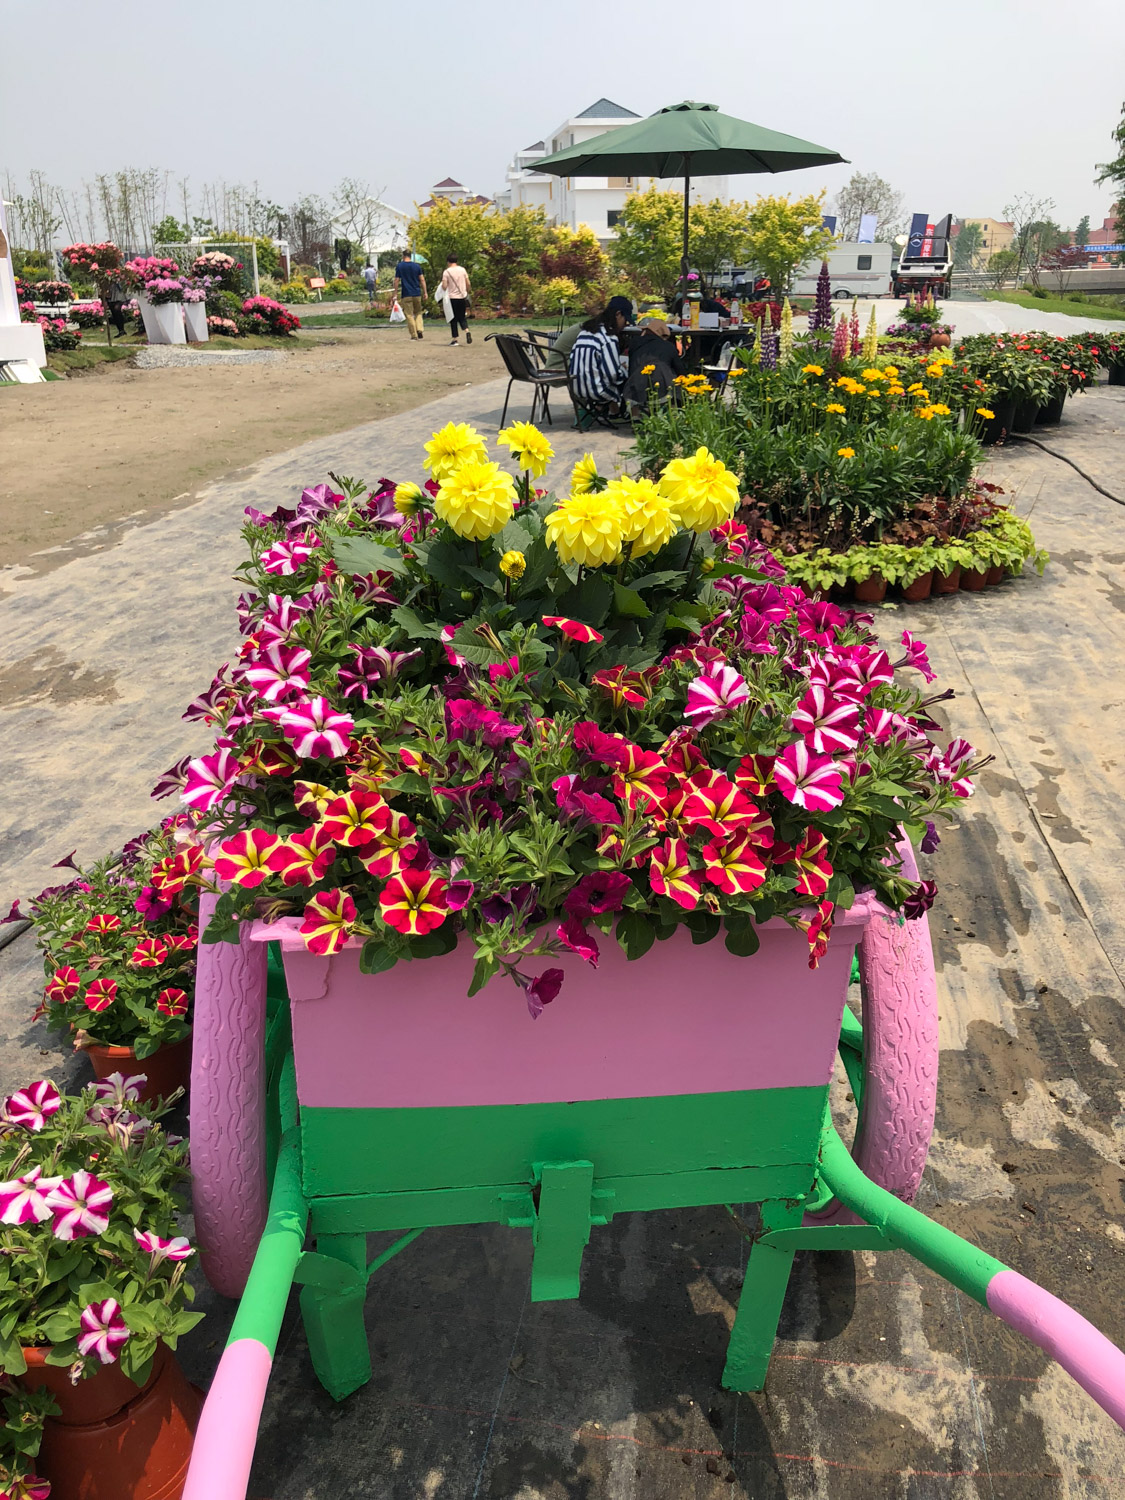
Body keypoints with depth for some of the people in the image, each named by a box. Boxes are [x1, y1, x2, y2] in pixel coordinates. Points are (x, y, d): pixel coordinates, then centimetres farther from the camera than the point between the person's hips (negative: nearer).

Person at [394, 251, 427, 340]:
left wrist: (395, 294, 0)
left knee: (409, 315, 3)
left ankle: (414, 335, 0)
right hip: (417, 293, 2)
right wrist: (425, 292, 8)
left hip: (406, 294, -2)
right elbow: (422, 280, 2)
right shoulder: (417, 266, 3)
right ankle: (419, 330, -2)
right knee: (418, 312, 18)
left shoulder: (399, 266, -2)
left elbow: (396, 281, -4)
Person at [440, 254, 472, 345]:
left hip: (452, 297, -3)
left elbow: (444, 286, -12)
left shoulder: (446, 272, -6)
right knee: (462, 317, 13)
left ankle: (455, 339, 4)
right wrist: (467, 292, 20)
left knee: (453, 319, 6)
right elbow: (468, 284, 5)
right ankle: (467, 331, -15)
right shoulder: (462, 270, 4)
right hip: (463, 297, 3)